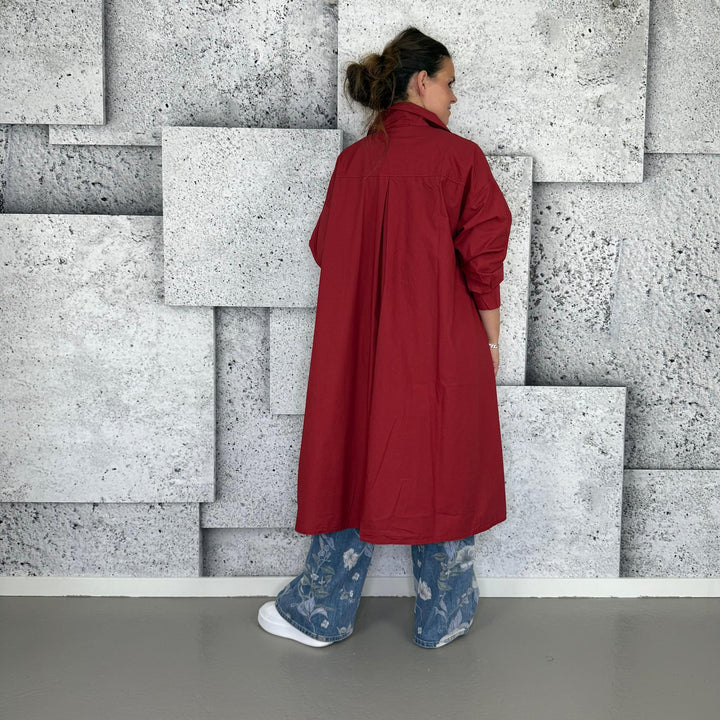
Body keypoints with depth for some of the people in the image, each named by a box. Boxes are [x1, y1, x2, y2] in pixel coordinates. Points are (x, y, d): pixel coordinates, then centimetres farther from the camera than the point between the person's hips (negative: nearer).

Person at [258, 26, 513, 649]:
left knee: (356, 463, 14)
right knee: (441, 472, 10)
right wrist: (491, 342, 1)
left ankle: (319, 613, 23)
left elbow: (328, 252, 9)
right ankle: (444, 619, 24)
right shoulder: (458, 157, -8)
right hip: (441, 351, -4)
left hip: (360, 347, 4)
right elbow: (484, 261, -10)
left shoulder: (352, 161, 5)